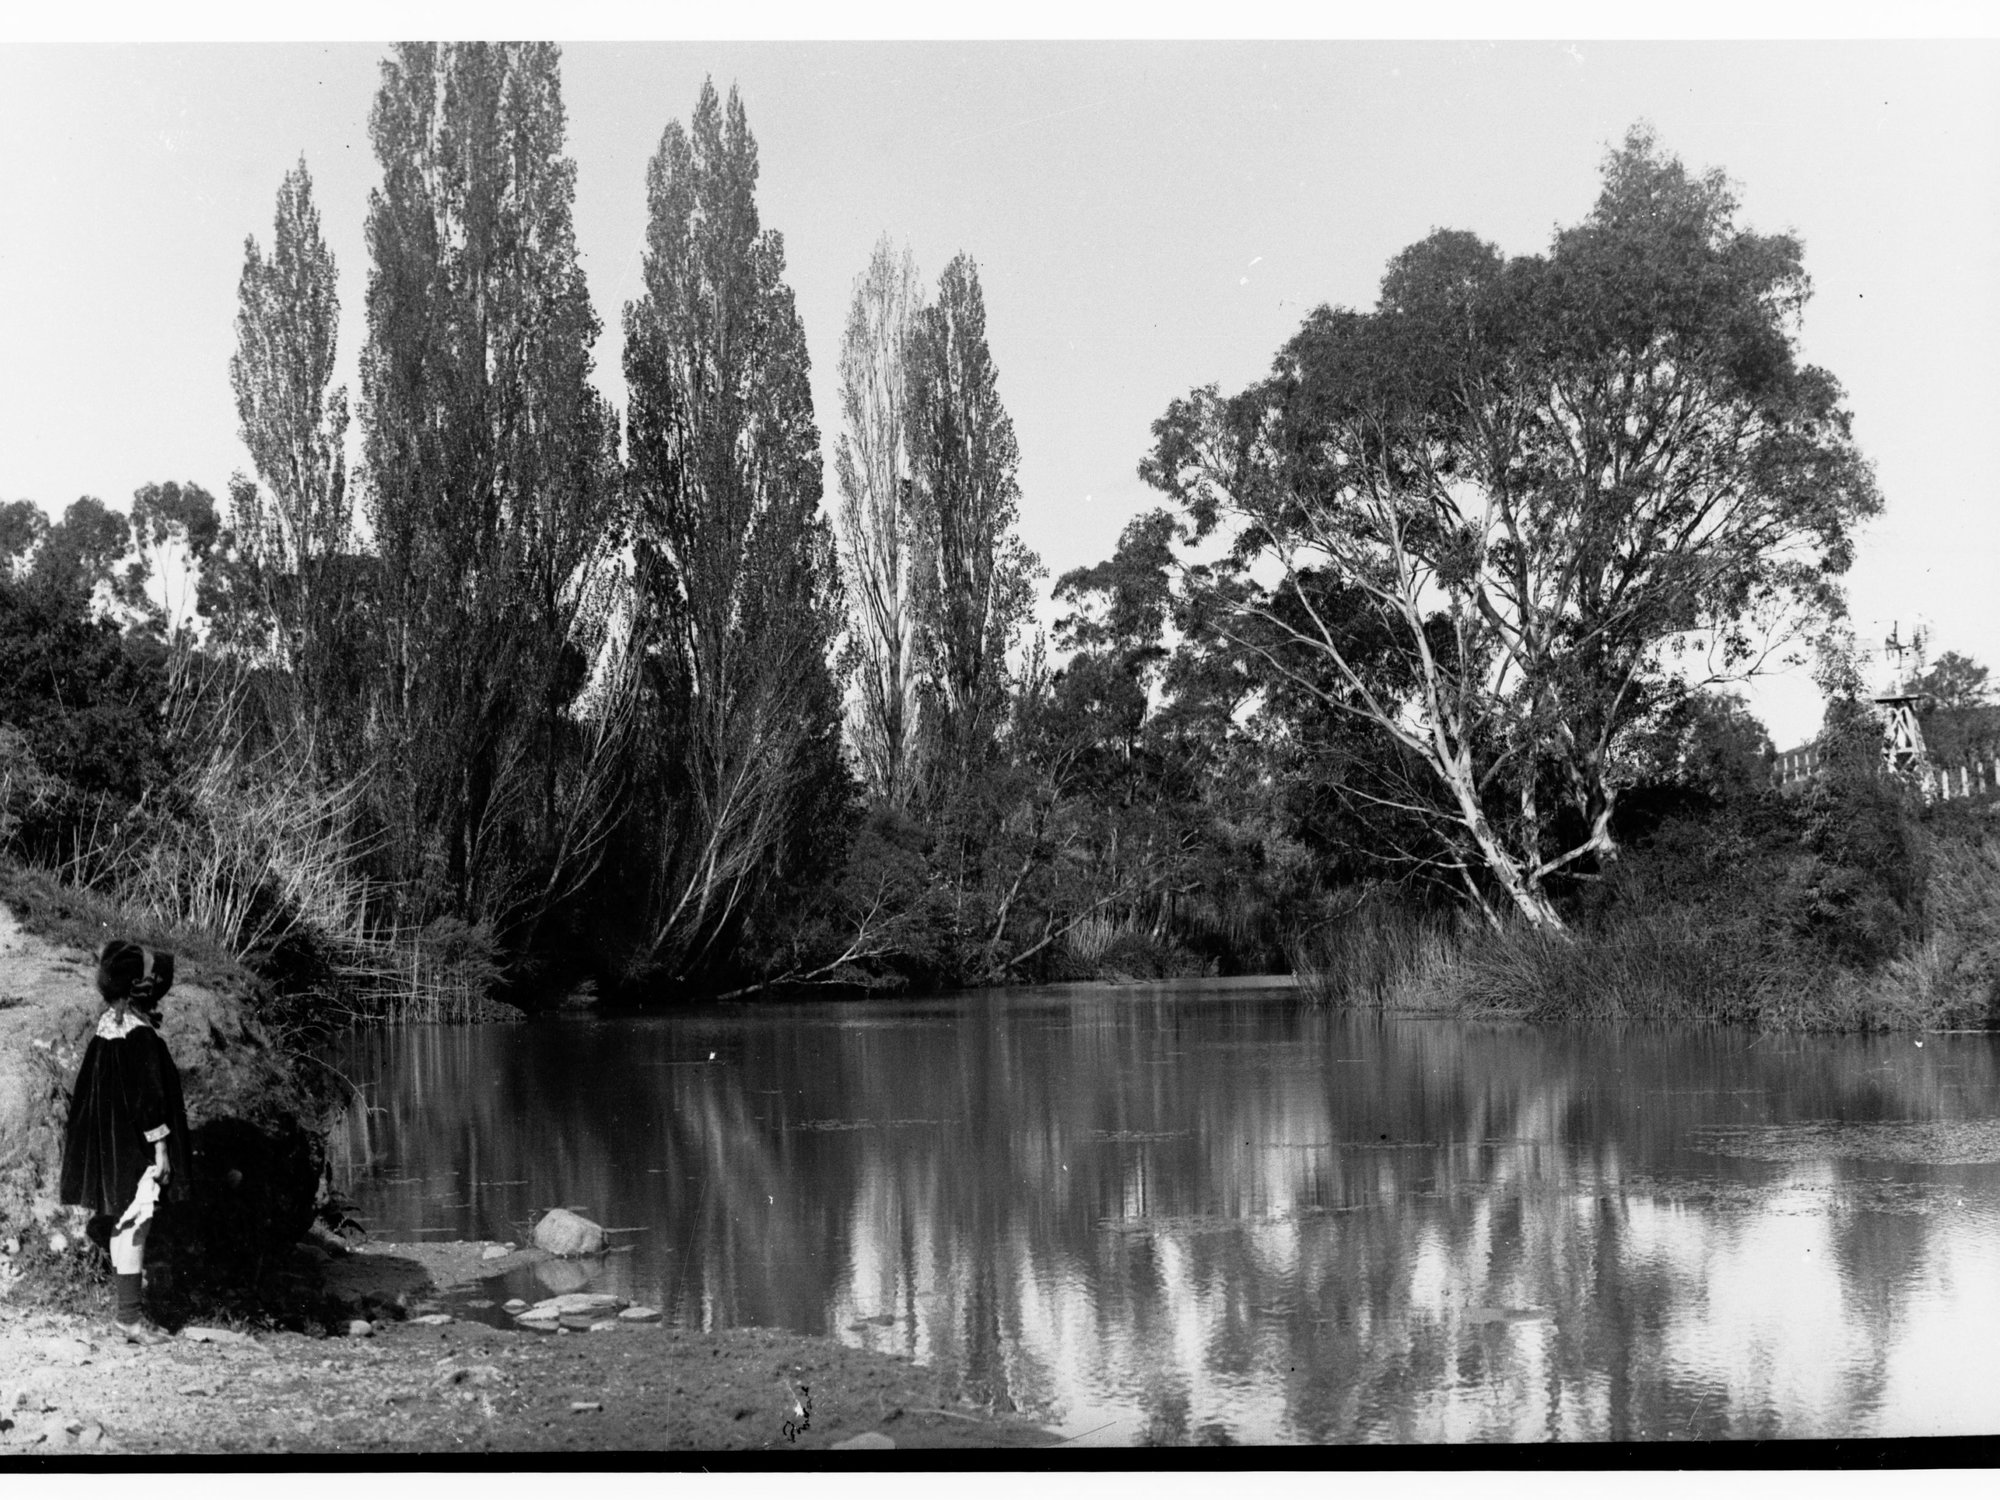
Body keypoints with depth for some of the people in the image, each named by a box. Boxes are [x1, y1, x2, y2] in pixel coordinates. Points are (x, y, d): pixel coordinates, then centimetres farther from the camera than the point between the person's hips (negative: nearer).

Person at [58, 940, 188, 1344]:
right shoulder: (139, 1034, -20)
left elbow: (86, 1090, 15)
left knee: (125, 1222, 16)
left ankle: (124, 1304, 24)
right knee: (134, 1223, -5)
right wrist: (160, 1147, -16)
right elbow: (147, 1096, -21)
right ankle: (129, 1314, -2)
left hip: (108, 1140, 9)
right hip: (133, 1144, -9)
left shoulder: (109, 1024, 8)